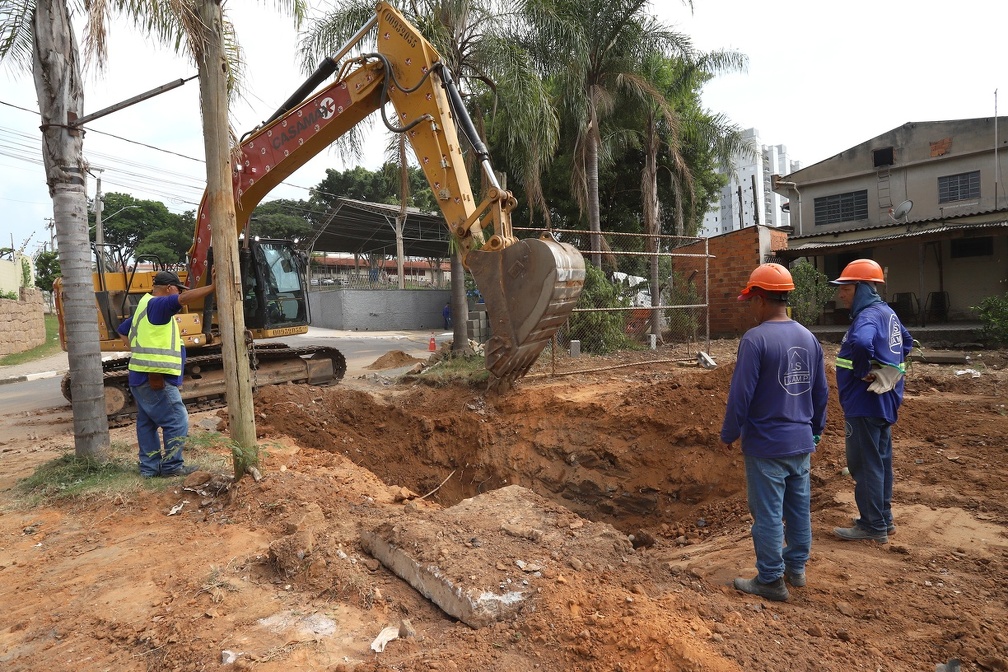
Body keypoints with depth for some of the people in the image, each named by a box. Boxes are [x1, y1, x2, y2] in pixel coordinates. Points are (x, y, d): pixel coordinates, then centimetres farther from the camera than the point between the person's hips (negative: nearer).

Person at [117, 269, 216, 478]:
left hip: (141, 377, 10)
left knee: (147, 423, 14)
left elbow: (122, 330, 28)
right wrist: (212, 287, -33)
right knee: (177, 422, -3)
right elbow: (184, 299, -29)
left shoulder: (144, 306, 17)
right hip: (156, 378, -10)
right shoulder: (157, 304, -13)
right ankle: (172, 465, 3)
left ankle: (149, 466, 21)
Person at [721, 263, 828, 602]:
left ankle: (771, 580, 17)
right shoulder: (809, 338, 3)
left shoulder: (755, 339, -19)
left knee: (768, 514, 5)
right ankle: (796, 568, 34)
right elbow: (821, 392, 11)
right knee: (799, 508, 19)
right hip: (801, 444, 7)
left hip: (766, 445, -7)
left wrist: (729, 434, -5)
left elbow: (740, 395, -18)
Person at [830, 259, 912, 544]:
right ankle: (883, 518, 29)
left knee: (865, 464, 0)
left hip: (865, 403, -10)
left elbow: (860, 343, -44)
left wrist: (863, 371, -26)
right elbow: (906, 341, 27)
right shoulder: (886, 312, 10)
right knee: (880, 461, 18)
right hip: (883, 400, 10)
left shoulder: (867, 317, -21)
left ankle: (872, 526, 10)